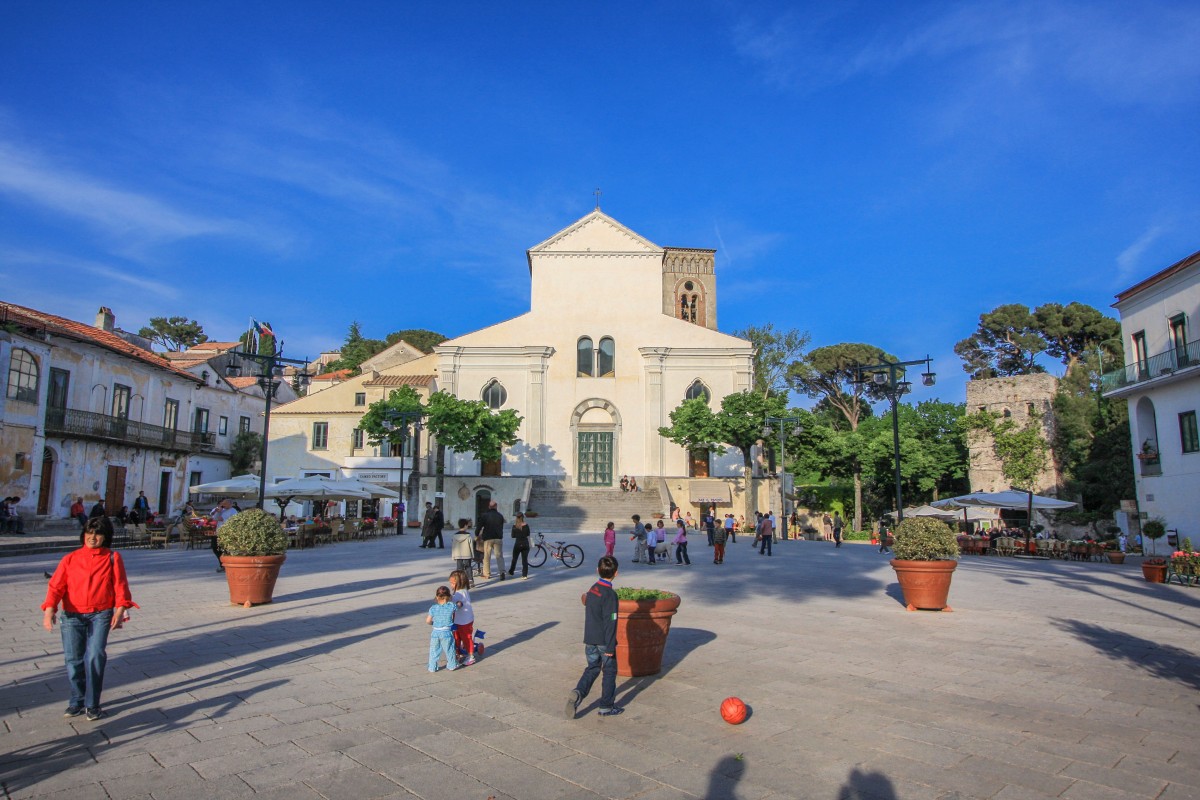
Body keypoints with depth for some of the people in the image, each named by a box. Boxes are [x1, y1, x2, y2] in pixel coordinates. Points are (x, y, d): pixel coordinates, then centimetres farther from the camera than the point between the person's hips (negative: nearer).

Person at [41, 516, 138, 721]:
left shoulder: (112, 558, 7)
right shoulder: (70, 559, 11)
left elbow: (120, 586, 0)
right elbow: (56, 585, 1)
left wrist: (120, 611, -12)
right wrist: (49, 609, -14)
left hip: (101, 614, -2)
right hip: (72, 615, 2)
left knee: (95, 655, -12)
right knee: (73, 658, 3)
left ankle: (92, 704, 0)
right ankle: (77, 700, 24)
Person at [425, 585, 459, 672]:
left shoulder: (433, 608, -8)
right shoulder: (451, 606, -12)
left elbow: (428, 621, -3)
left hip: (435, 632, 1)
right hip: (447, 632, -1)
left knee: (434, 651, 15)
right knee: (449, 650, 15)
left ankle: (432, 667, 22)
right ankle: (452, 666, 27)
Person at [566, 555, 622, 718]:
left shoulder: (592, 590, 4)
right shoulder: (610, 595, -19)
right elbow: (610, 622, -20)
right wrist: (610, 647, -16)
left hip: (589, 639, 6)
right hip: (604, 641, -6)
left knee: (592, 668, 16)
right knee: (609, 671, 9)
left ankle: (577, 693, -5)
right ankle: (607, 706, 17)